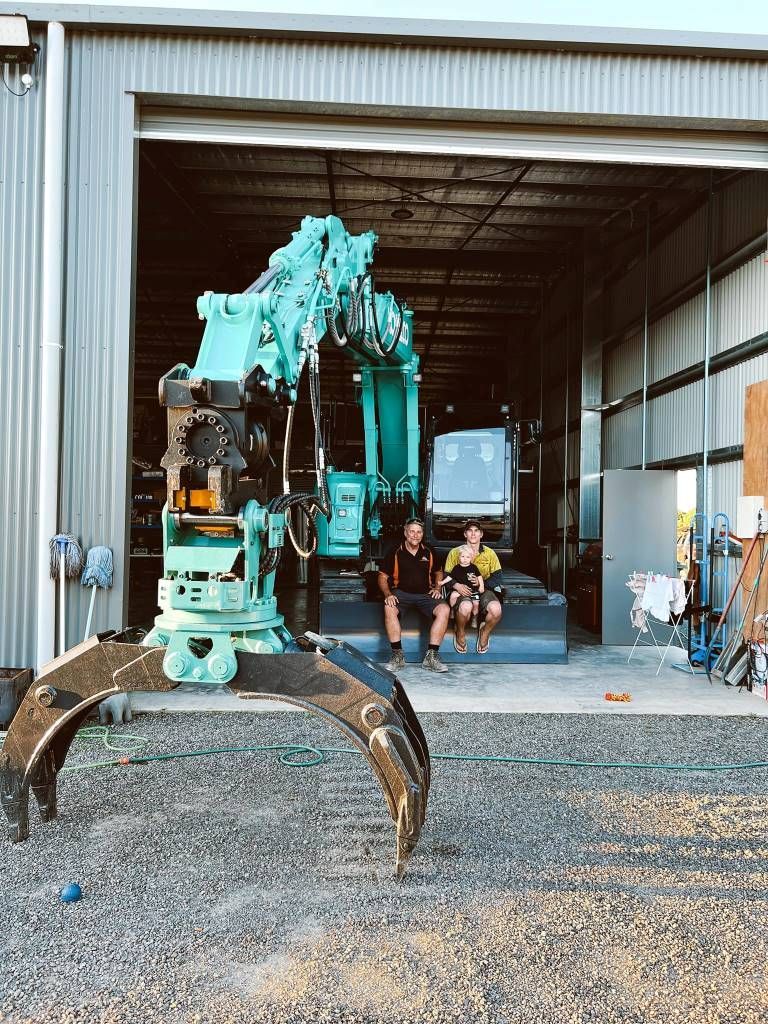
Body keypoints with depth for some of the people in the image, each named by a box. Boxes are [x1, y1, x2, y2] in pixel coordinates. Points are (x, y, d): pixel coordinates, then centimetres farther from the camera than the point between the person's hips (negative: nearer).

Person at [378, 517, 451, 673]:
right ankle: (397, 655, -25)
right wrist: (387, 594, -14)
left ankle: (431, 656, -22)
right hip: (401, 592, -2)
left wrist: (437, 588, 7)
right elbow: (383, 577, 3)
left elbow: (438, 572, 26)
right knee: (389, 608, -35)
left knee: (444, 609, -27)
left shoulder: (429, 553, 12)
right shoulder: (395, 553, 3)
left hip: (425, 594, 2)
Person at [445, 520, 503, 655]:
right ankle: (460, 632, -3)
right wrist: (457, 585, -18)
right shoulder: (455, 552, 6)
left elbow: (497, 577, 3)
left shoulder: (490, 553, 9)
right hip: (463, 591, -1)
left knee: (496, 609, -33)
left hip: (484, 590, 1)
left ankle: (485, 632, 2)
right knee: (465, 607, -38)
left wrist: (482, 583, -16)